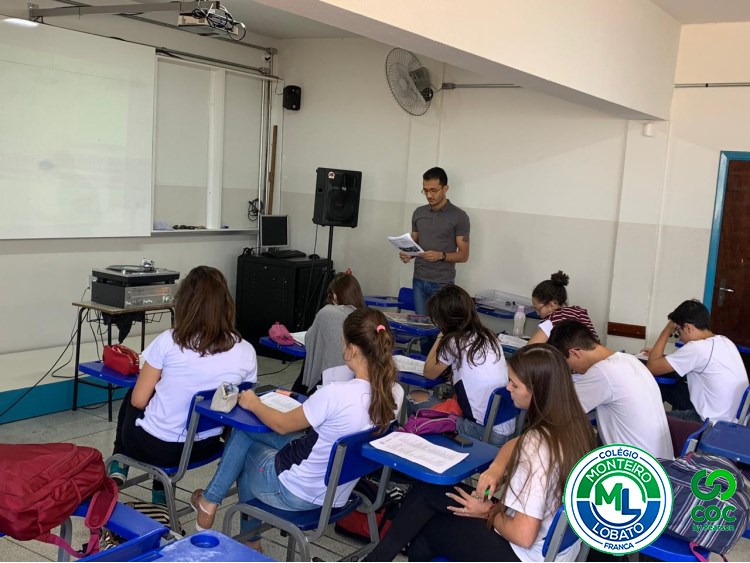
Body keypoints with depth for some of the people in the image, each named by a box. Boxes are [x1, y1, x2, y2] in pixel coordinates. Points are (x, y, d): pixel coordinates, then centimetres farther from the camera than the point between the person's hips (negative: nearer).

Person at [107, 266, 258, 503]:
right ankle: (161, 492, 46)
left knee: (130, 398, 31)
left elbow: (139, 401, -10)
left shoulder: (169, 341, -20)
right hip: (204, 447, 3)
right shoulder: (245, 351, -13)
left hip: (153, 446, -3)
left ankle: (119, 467, 39)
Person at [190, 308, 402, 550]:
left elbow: (282, 425, -13)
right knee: (248, 436, 21)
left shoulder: (335, 394, -31)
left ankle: (209, 503, 29)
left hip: (296, 494, -6)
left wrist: (254, 404, 4)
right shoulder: (393, 393, -12)